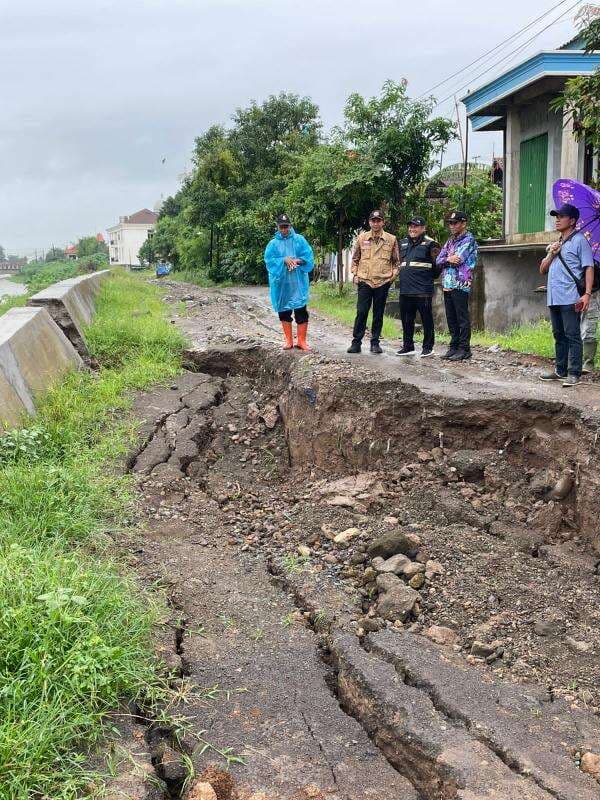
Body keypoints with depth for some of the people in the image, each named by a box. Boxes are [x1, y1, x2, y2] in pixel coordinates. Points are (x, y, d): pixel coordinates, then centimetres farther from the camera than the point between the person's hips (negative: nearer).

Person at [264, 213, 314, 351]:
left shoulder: (299, 240, 5)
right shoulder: (273, 244, 7)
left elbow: (308, 257, -1)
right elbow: (269, 260, -4)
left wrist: (296, 261, -18)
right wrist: (284, 260, -17)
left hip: (298, 282, -2)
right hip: (281, 282, 2)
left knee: (301, 311, -5)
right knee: (284, 311, 7)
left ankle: (301, 341, 2)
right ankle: (289, 341, 18)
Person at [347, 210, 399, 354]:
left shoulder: (391, 239, 4)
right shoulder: (362, 238, 6)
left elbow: (396, 261, 11)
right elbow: (355, 258, 14)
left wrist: (394, 274, -1)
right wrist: (355, 274, 5)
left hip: (383, 282, 0)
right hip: (364, 281, 0)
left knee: (379, 314, 6)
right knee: (361, 312, -4)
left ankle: (375, 342, 15)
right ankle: (356, 342, 3)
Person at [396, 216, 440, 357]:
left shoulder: (429, 244, -4)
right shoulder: (403, 243, 16)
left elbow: (437, 266, -6)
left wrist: (428, 278, -7)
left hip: (423, 291, -6)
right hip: (405, 290, 7)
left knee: (426, 319, 0)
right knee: (406, 319, 12)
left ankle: (428, 348, 8)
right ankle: (408, 346, 23)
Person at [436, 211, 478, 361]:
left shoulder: (468, 239, -5)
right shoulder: (450, 240, 19)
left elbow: (458, 259, -17)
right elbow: (439, 260, 10)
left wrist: (446, 260, 0)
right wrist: (448, 259, -10)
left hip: (461, 285, -8)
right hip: (448, 285, 8)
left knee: (462, 318, -5)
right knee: (451, 318, 11)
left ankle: (464, 349, -1)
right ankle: (454, 347, 18)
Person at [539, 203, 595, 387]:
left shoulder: (579, 241, -2)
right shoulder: (556, 244, 22)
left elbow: (589, 268, -8)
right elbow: (543, 270, 22)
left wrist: (587, 294, -19)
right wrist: (551, 254, 3)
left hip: (570, 299, -8)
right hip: (553, 298, 8)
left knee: (572, 336, -7)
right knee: (559, 336, 12)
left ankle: (574, 374, -7)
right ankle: (560, 371, 19)